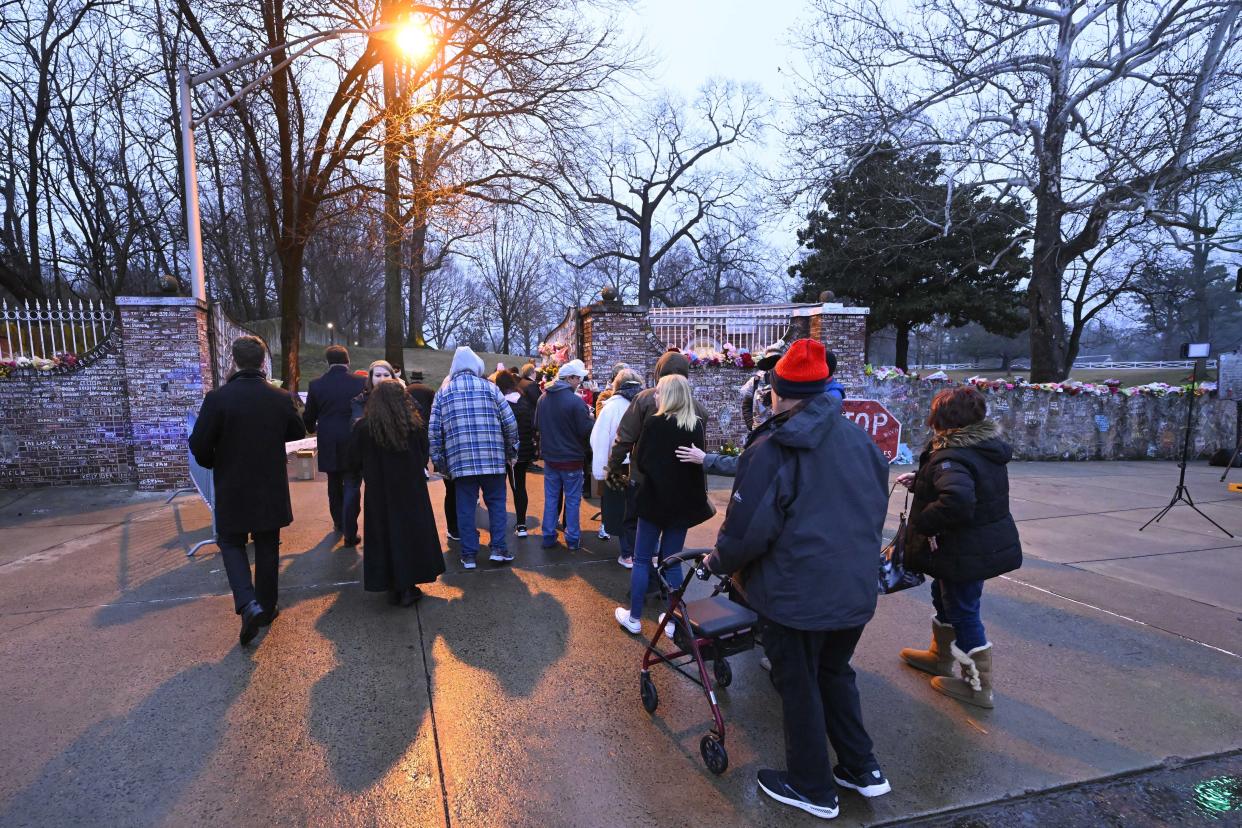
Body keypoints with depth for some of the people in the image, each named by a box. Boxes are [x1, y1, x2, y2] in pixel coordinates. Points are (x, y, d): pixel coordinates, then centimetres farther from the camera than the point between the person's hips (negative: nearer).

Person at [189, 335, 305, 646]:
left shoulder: (218, 398, -16)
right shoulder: (280, 398, -8)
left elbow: (199, 444, -12)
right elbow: (298, 432, 7)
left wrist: (212, 463, 9)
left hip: (232, 487, -2)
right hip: (271, 488, 2)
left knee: (231, 542, 14)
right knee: (267, 546, 15)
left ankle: (247, 603, -4)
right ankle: (266, 607, 26)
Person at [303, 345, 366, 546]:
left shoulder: (316, 385, -5)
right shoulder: (361, 383, -10)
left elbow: (308, 417, 3)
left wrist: (313, 429, 25)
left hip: (328, 444, 2)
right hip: (353, 443, -2)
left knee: (334, 484, 21)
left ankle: (338, 523, 35)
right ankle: (350, 533, 2)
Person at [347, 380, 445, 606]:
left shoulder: (363, 428, -10)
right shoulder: (414, 425, -9)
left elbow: (354, 463, -2)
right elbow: (424, 458, 2)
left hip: (379, 494, 0)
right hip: (412, 491, 0)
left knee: (385, 536, 11)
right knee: (412, 532, 11)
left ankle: (393, 588, 16)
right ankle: (409, 586, 14)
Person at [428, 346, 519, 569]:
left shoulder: (443, 392, 7)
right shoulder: (489, 387, 3)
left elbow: (434, 431, 4)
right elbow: (510, 423, 0)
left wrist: (438, 460, 13)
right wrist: (511, 450, 13)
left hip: (460, 460, 1)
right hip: (492, 458, -1)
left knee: (465, 507, 8)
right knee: (496, 503, 12)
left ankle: (468, 555, 13)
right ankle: (498, 548, 10)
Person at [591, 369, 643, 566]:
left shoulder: (612, 406, -8)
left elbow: (600, 439, -8)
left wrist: (599, 470, -3)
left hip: (619, 467, -3)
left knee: (620, 512, 11)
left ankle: (628, 555, 15)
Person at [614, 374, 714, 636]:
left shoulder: (655, 423, -16)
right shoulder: (698, 425, -2)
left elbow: (640, 462, -8)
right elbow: (700, 464, 9)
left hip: (655, 499, -4)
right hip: (684, 503, 4)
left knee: (642, 559, 10)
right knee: (672, 561, 14)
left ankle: (634, 617, 18)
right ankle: (673, 619, 21)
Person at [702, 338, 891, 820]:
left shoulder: (772, 449, -19)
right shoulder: (860, 440, 1)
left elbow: (747, 529, -20)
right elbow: (878, 508, 12)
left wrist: (718, 562, 0)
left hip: (796, 594, -6)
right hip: (857, 590, 6)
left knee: (799, 685, 13)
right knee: (835, 672, 26)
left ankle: (812, 788, 30)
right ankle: (862, 769, 37)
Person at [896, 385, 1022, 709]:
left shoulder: (951, 457, -28)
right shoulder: (985, 447, 5)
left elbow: (958, 500, -44)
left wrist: (925, 522, -28)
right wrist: (919, 480, 15)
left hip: (966, 552, -10)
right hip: (990, 544, 10)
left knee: (963, 613, 6)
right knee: (944, 597, 25)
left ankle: (978, 686, 22)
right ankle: (940, 656, 43)